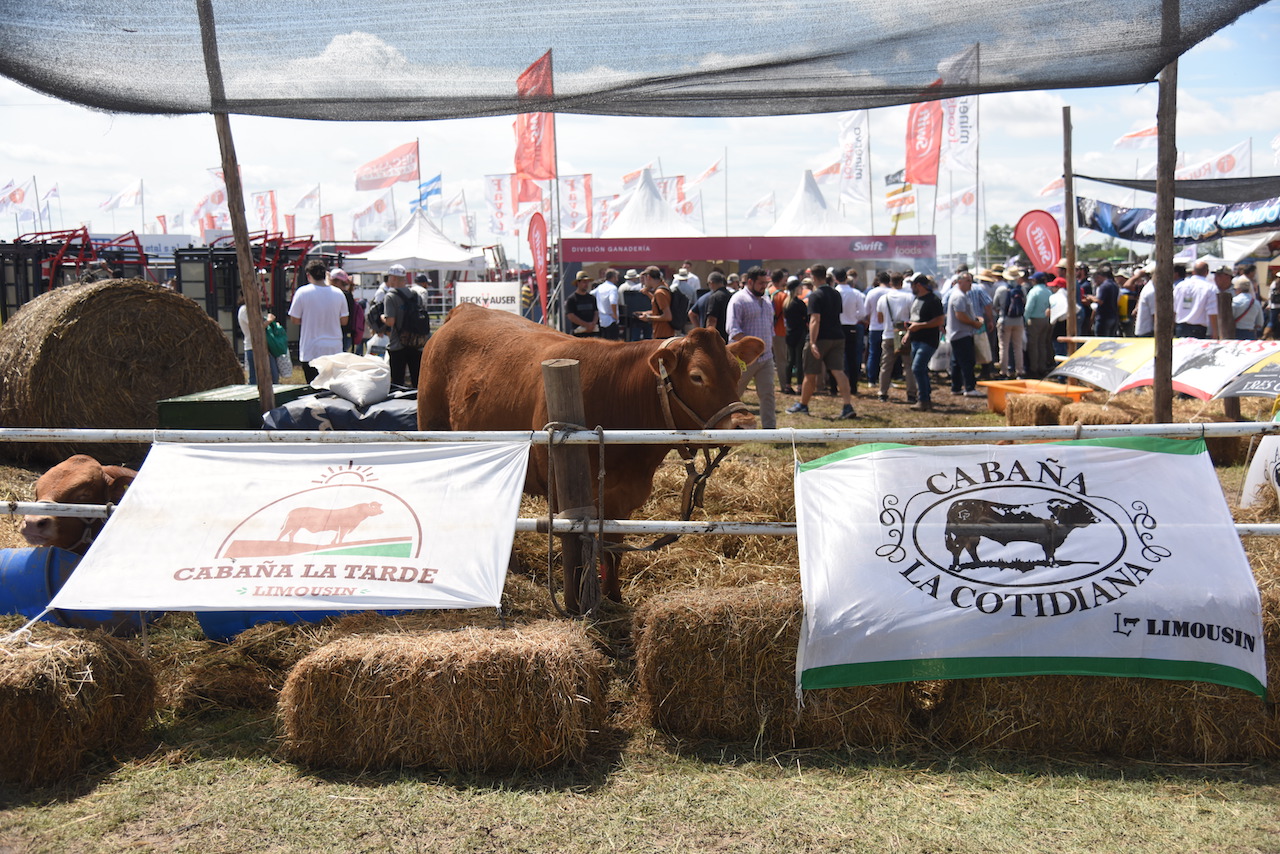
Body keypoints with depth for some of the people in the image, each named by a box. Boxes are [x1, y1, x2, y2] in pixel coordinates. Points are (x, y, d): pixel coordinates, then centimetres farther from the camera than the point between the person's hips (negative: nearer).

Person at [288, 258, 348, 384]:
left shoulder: (302, 292, -7)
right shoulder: (338, 293, 0)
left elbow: (294, 320, -2)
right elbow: (344, 321, 6)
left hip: (311, 351, -2)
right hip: (335, 350, 3)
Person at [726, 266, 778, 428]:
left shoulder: (766, 302, 17)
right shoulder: (739, 299, -8)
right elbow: (733, 329, -17)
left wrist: (769, 346, 17)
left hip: (766, 357, 7)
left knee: (768, 393, 3)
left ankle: (769, 427, 7)